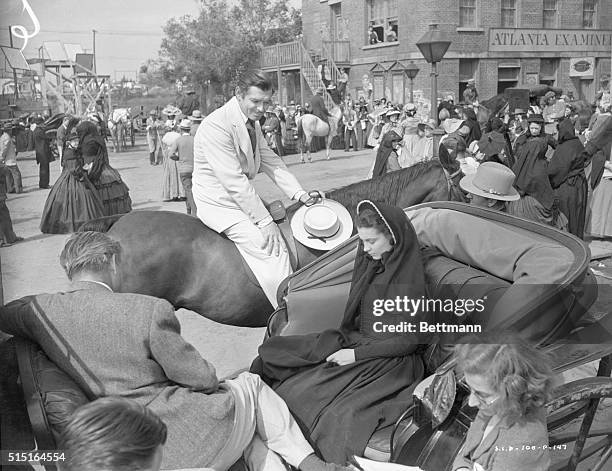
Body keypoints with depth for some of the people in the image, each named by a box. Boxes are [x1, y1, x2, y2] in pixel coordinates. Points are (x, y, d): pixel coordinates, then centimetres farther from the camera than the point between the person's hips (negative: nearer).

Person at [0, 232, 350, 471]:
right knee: (249, 384, 24)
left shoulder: (41, 310, -3)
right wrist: (219, 383, 14)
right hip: (195, 435, -6)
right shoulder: (149, 310, -18)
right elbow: (200, 377, -9)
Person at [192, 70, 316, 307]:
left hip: (243, 197, 9)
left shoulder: (253, 123, 6)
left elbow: (271, 161, 8)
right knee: (270, 250, -20)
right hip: (218, 205, -9)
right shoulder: (216, 125, -23)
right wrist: (264, 221, -25)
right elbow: (234, 181, -26)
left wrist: (301, 194, -3)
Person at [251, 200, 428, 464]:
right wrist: (340, 340, 2)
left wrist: (357, 354, -16)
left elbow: (409, 340, -15)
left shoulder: (408, 280, -16)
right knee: (271, 355, -5)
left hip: (389, 360, -8)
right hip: (352, 342, 8)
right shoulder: (370, 262, 6)